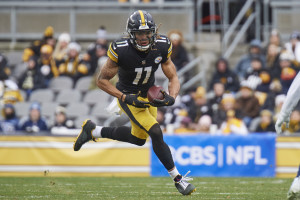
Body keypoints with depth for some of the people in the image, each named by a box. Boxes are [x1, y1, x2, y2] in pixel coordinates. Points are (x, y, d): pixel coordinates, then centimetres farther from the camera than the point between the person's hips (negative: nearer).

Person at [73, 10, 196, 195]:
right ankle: (178, 179, -8)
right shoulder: (121, 50, -28)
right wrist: (127, 99, -26)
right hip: (129, 96, -6)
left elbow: (173, 78, -9)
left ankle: (93, 130, 39)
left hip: (149, 95, 6)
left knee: (138, 139, 22)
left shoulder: (161, 47, -17)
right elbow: (102, 80, -17)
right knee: (156, 133, -19)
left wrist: (171, 98, -31)